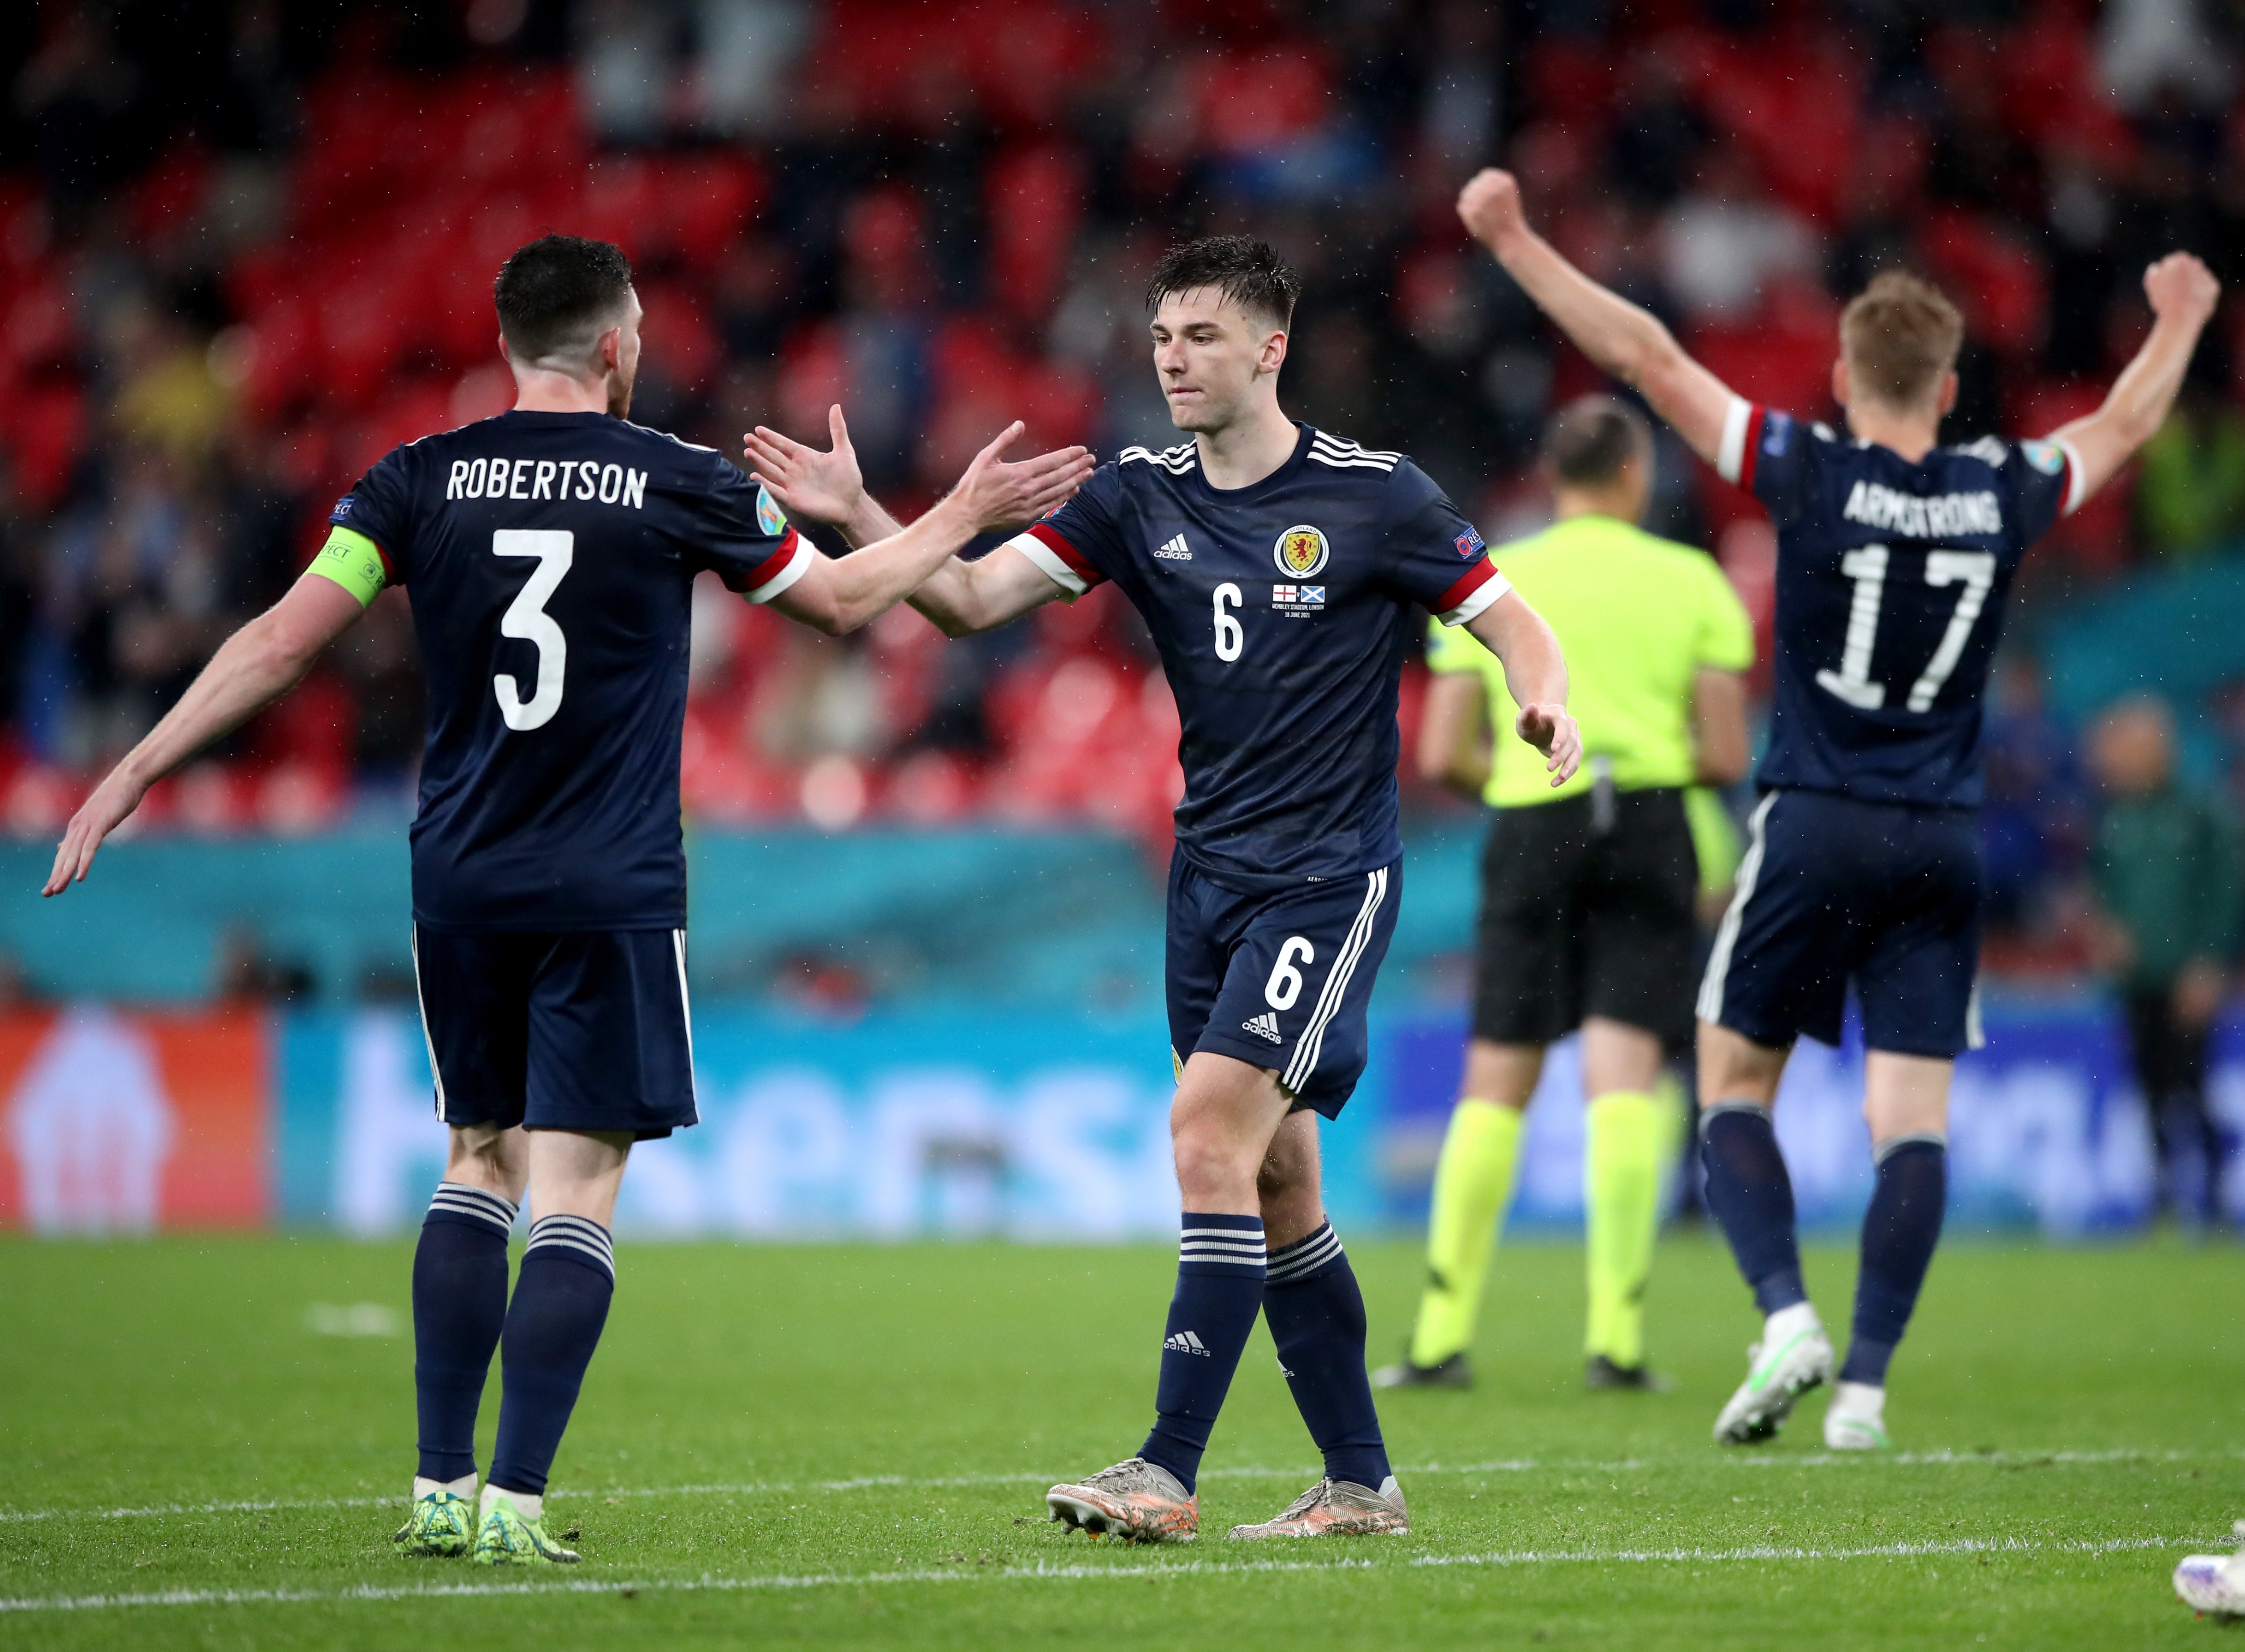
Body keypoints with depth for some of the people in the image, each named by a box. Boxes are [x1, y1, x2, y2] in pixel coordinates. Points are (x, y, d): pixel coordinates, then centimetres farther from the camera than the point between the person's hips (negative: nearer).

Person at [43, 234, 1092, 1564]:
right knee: (576, 1193, -2)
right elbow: (842, 600, 12)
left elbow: (286, 640, -5)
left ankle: (441, 1488, 12)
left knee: (480, 1162, 17)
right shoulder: (679, 486, -3)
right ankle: (514, 1503, -10)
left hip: (461, 889, 3)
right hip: (612, 895, -3)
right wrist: (967, 514, 27)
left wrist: (137, 772, 1)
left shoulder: (423, 481, 1)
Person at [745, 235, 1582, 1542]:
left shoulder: (1375, 495, -7)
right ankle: (1362, 1481, 18)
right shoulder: (1141, 495, 5)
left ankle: (1171, 1472, -17)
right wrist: (861, 518, -18)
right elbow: (973, 597, -2)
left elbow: (1512, 620, -3)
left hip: (1331, 876, -6)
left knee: (1210, 1129, -17)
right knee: (1275, 1179, 9)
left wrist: (1547, 706, -25)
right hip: (1211, 871, 6)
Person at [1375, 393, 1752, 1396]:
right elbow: (1727, 755, 0)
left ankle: (1443, 1337, 6)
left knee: (1496, 1083, 7)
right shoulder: (1690, 580, 5)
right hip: (1649, 828, -1)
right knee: (1624, 1077, -4)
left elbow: (1440, 757, 4)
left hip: (1531, 826, 1)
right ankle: (1616, 1333, -13)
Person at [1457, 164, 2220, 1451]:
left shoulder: (1812, 475, -8)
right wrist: (2181, 322, 42)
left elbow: (1646, 357, -7)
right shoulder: (2003, 494, 2)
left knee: (1736, 1081, 8)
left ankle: (1787, 1314, -12)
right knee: (1915, 1114, 1)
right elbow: (2123, 426, 23)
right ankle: (1867, 1382, -7)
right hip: (1943, 842, 3)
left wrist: (1514, 241, -1)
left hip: (1815, 827, -2)